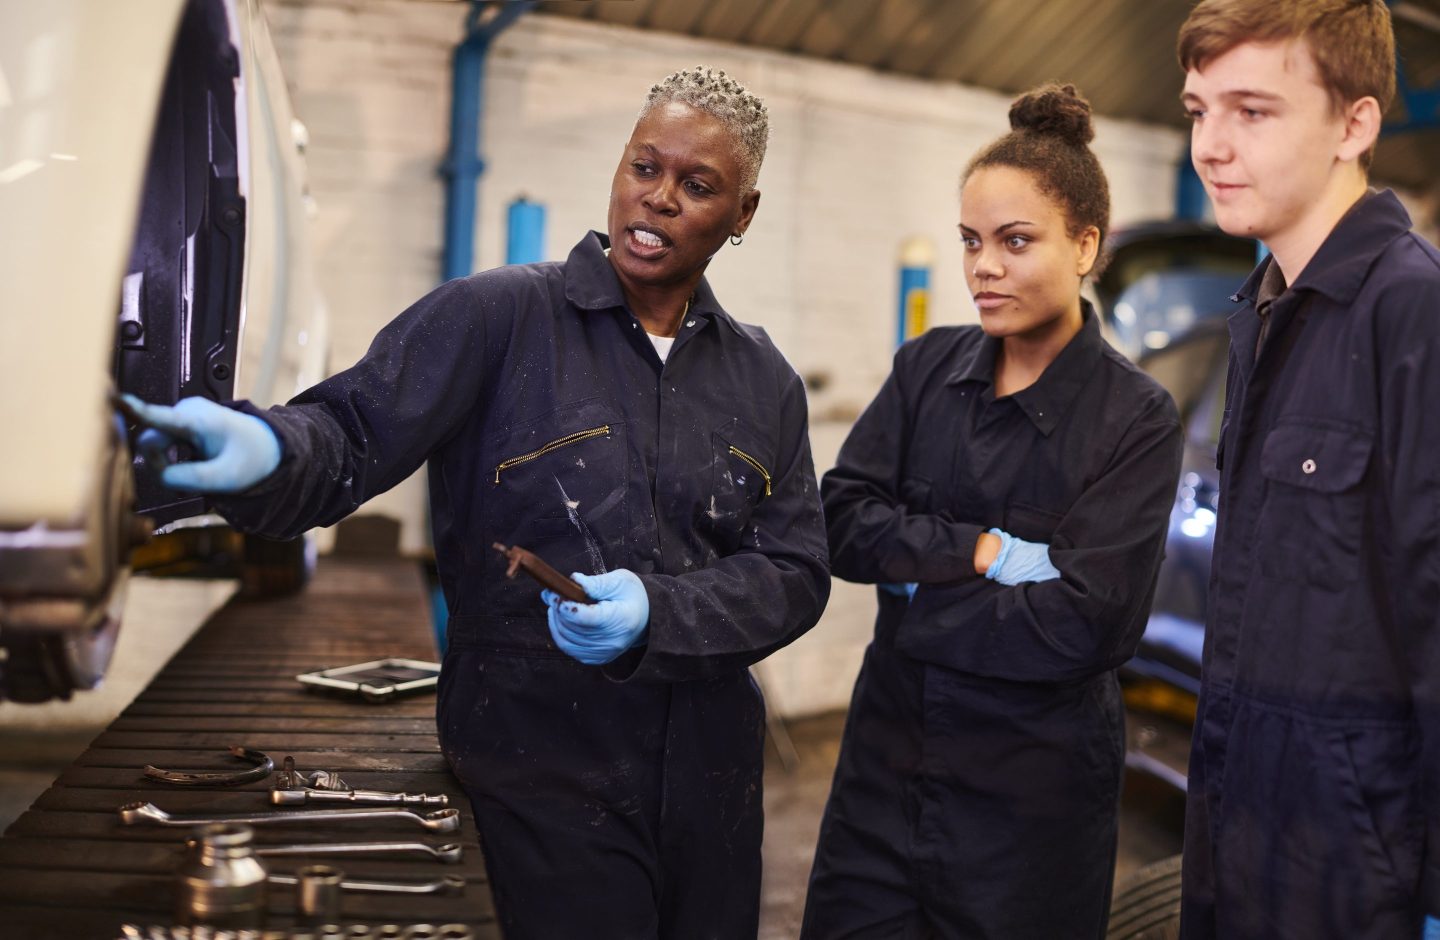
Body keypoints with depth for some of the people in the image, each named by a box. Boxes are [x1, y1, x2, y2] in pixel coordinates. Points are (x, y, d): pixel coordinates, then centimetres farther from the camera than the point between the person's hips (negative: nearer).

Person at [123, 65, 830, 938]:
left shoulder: (765, 382, 4)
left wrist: (656, 613, -18)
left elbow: (794, 574, 0)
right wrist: (265, 450, -37)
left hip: (711, 770, 5)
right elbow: (352, 435, -14)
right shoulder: (498, 316, -8)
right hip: (545, 768, -5)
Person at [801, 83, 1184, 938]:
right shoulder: (927, 367, 2)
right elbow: (843, 523, -7)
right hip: (889, 751, 4)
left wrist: (919, 589, -12)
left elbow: (1085, 621, -18)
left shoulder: (1137, 416, -10)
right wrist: (983, 550, -17)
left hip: (1030, 790, -3)